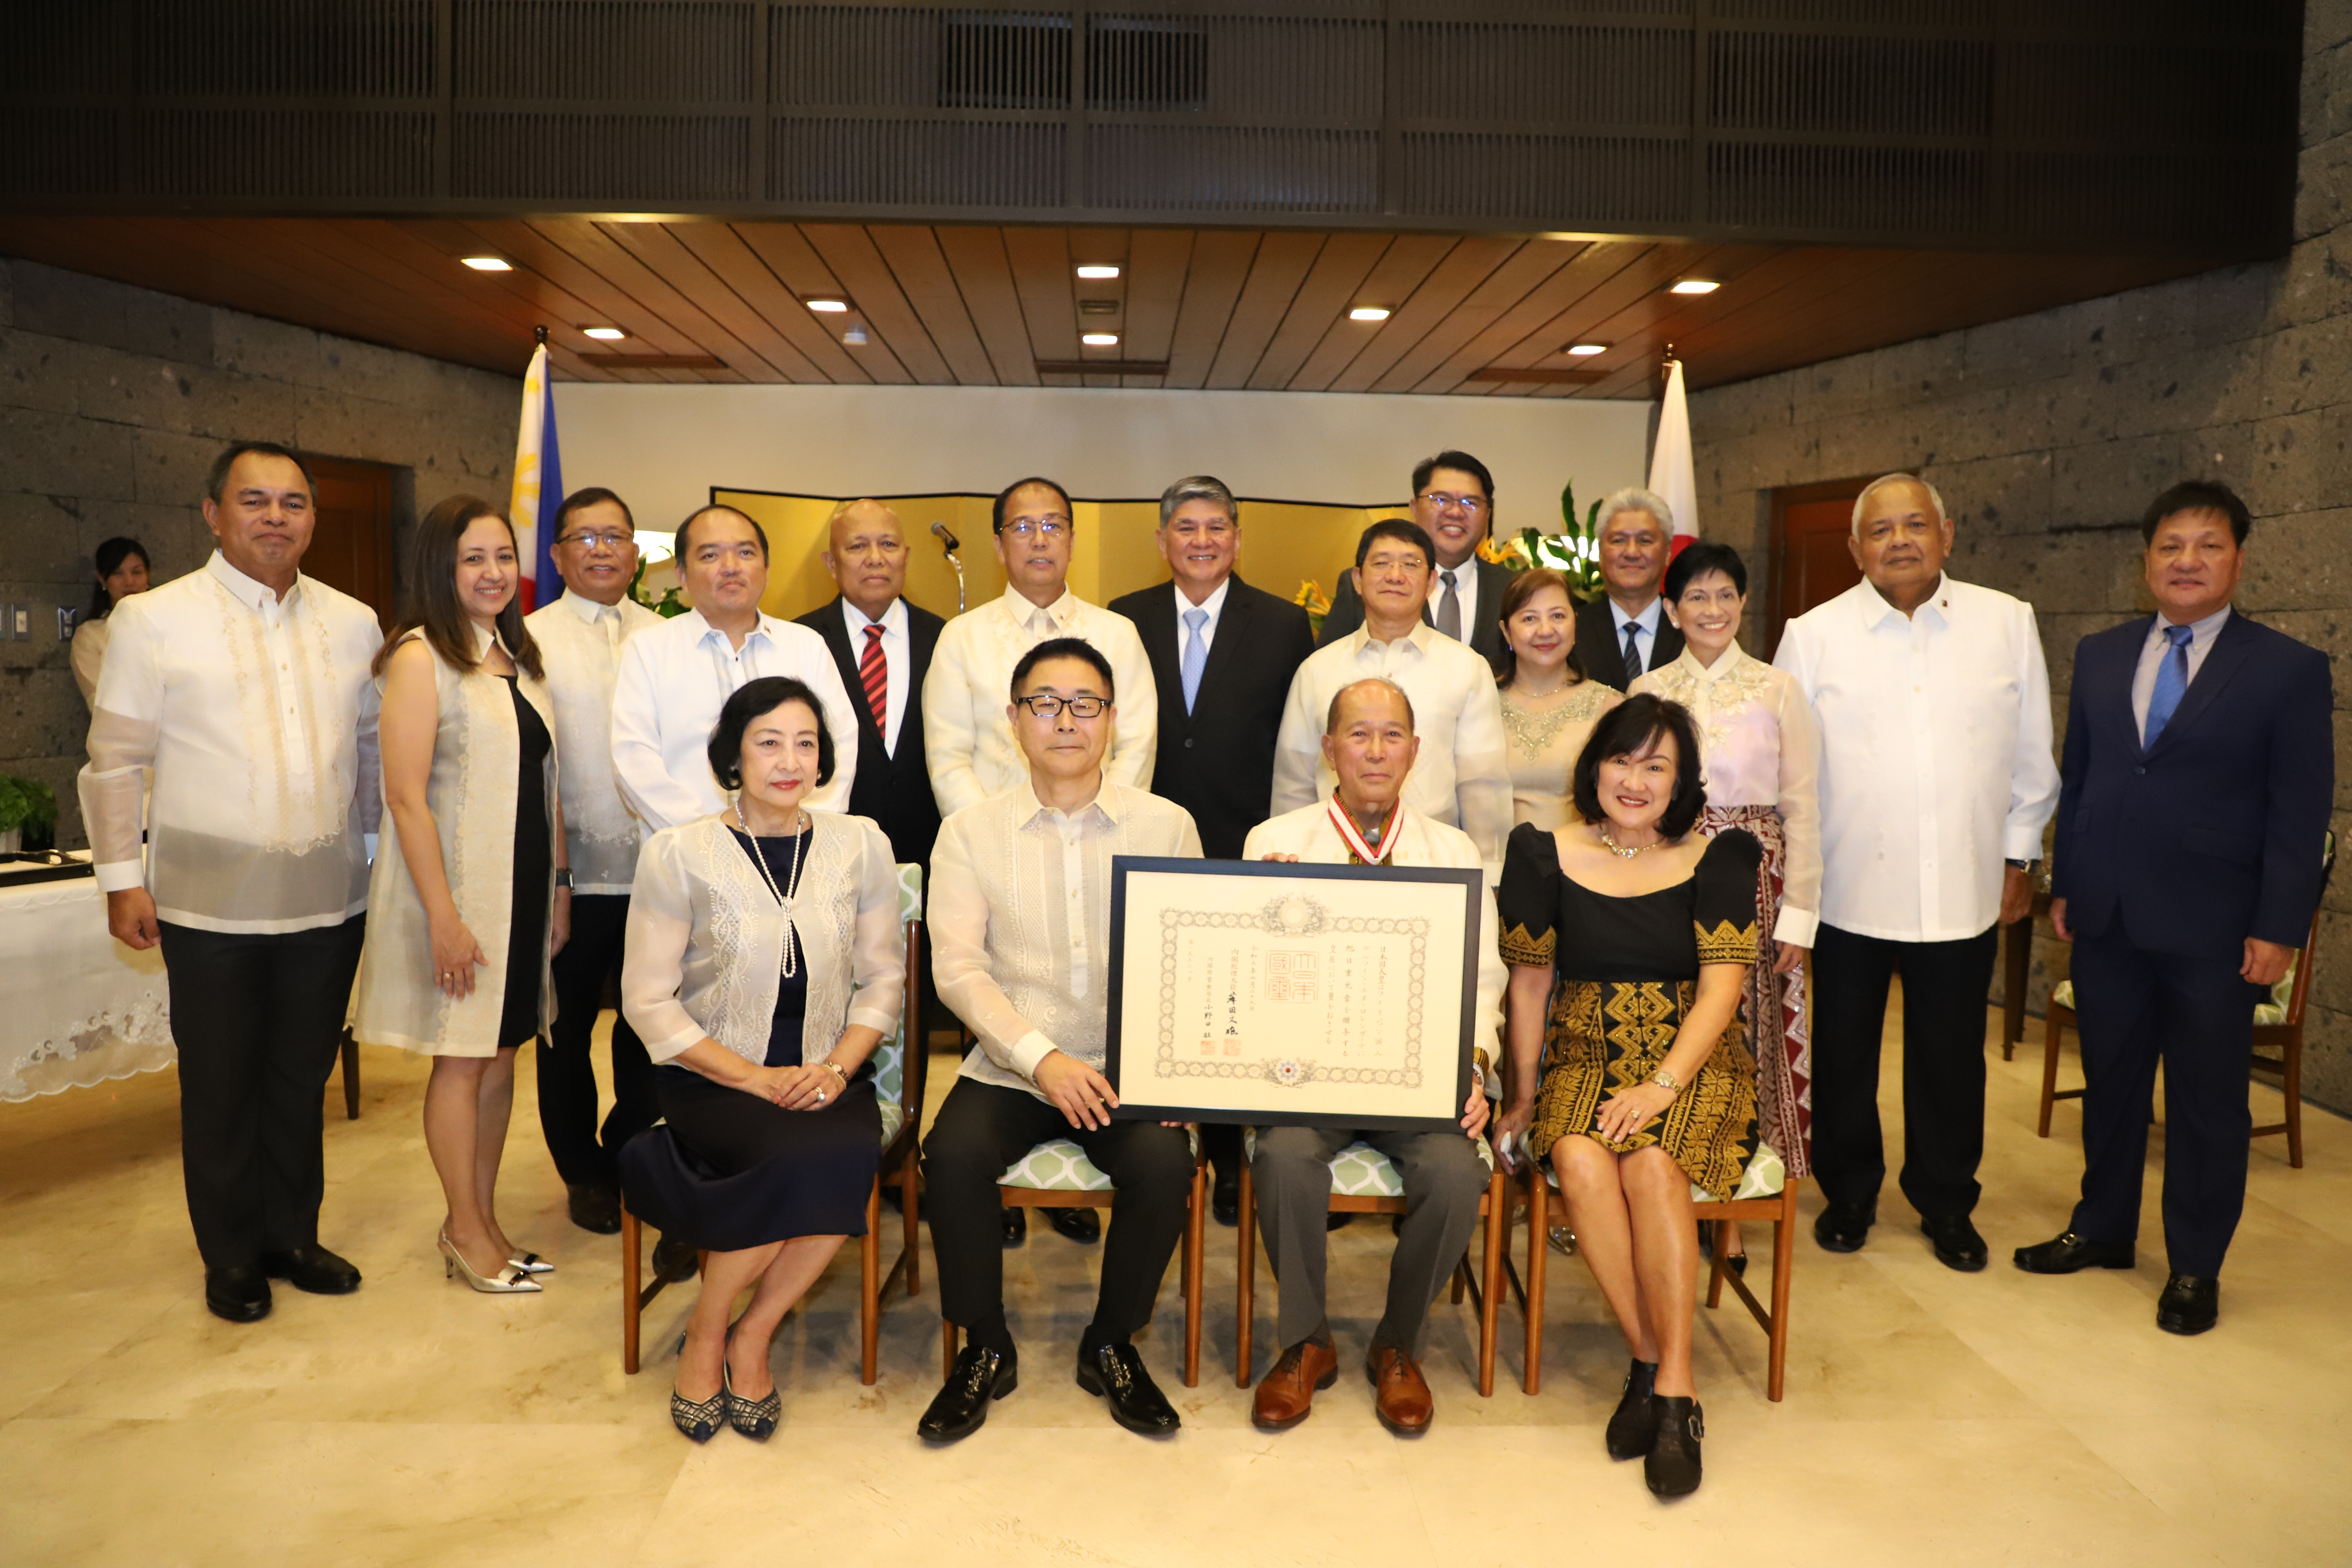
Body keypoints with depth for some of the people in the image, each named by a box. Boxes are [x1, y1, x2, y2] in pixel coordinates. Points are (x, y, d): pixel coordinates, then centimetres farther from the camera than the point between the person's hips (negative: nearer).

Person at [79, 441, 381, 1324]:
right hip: (212, 904, -3)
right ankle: (232, 1258, 26)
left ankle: (293, 1236, 30)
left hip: (328, 897, 3)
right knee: (220, 1086, 10)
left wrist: (387, 851, 10)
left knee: (302, 1078, 14)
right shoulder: (153, 621, -3)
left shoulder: (351, 622, 7)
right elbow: (116, 761, -2)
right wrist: (121, 877, -4)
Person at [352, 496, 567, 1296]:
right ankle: (466, 1231, 18)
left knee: (501, 1056, 12)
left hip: (523, 884, 7)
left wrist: (559, 886, 10)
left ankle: (484, 1221, 24)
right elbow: (406, 796, -16)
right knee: (462, 1060, 4)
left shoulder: (521, 657, 12)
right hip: (455, 884, -7)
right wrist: (443, 917, -19)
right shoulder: (420, 656, -11)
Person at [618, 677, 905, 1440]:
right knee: (801, 1158, -32)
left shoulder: (861, 845, 6)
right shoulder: (679, 854, -2)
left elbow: (883, 977, 7)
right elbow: (648, 999, -3)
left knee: (848, 1157, -31)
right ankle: (705, 1336, -5)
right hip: (714, 1082, -2)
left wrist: (836, 1069, -10)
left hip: (826, 1081, 3)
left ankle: (752, 1336, -6)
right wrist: (754, 1077, -13)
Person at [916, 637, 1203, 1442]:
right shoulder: (970, 832, 4)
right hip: (1010, 1066, 0)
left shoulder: (1167, 825, 4)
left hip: (1129, 1068, 0)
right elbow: (959, 966, -5)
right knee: (954, 1155, -27)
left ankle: (1111, 1345, 3)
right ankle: (985, 1348, 1)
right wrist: (1042, 1056, -18)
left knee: (1165, 1163, -27)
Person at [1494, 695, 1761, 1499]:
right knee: (1581, 1163, -31)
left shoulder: (1715, 860, 2)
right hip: (1585, 1063, 1)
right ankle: (1655, 1365, -20)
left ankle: (1669, 1383, -25)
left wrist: (1663, 1084, -20)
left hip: (1694, 1067, -1)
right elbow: (1531, 982, 10)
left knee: (1652, 1165, -33)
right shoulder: (1548, 855, 7)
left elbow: (1722, 986, -6)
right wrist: (1524, 1095, 8)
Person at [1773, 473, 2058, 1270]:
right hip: (1846, 891, -1)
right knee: (1843, 1057, 12)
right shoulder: (1813, 635, -2)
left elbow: (2032, 754, 9)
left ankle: (1947, 1205, 32)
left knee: (1951, 1061, 13)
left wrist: (2020, 857, 10)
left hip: (1963, 892, 1)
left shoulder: (2008, 623, 2)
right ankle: (1848, 1195, 32)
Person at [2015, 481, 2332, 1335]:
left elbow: (2300, 813, -7)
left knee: (2208, 1103, 8)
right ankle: (2103, 1227, 33)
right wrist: (2064, 883, 8)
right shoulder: (2099, 656, 7)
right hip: (2107, 917, 4)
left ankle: (2195, 1267, 23)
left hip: (2213, 930, -3)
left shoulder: (2288, 669, -5)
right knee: (2109, 1081, 16)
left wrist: (2279, 928, -11)